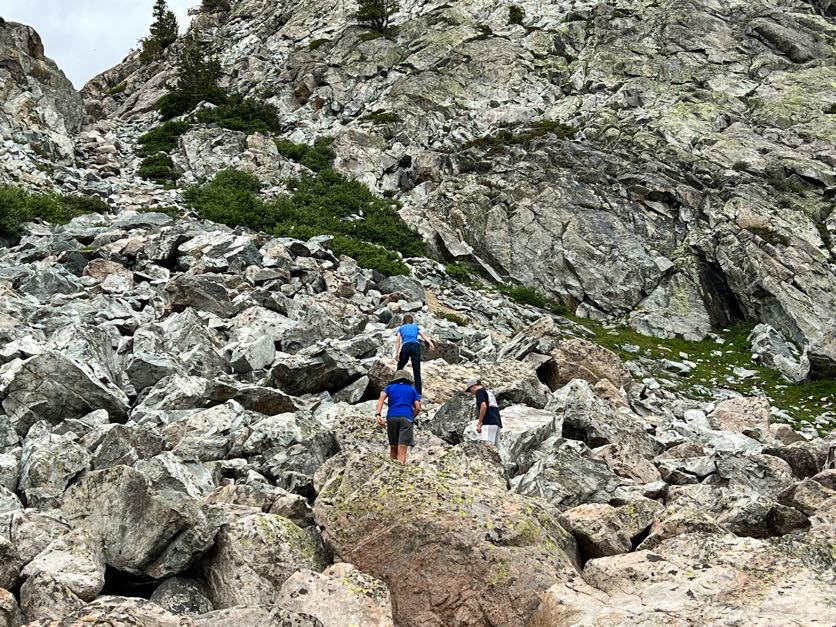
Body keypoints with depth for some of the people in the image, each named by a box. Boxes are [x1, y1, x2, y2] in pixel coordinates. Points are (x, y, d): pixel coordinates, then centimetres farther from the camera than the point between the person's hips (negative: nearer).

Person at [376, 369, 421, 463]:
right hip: (406, 418, -2)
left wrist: (378, 414, -10)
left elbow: (381, 398, 1)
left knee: (393, 448, 16)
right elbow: (418, 408, 10)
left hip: (392, 417, 2)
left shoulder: (390, 387, 22)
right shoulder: (412, 390, 23)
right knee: (402, 449, -13)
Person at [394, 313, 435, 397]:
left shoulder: (401, 328, 26)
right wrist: (431, 343, -6)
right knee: (417, 372, -1)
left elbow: (397, 340, 9)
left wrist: (396, 353, 0)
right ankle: (418, 393, -11)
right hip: (416, 345, 1)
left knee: (399, 370, 16)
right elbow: (423, 335, 9)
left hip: (406, 346, 0)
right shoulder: (416, 327, 28)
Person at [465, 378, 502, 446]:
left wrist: (479, 423, -9)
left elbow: (484, 406, -13)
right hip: (497, 423, 9)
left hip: (489, 423, -9)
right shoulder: (490, 392, 27)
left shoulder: (479, 391, 2)